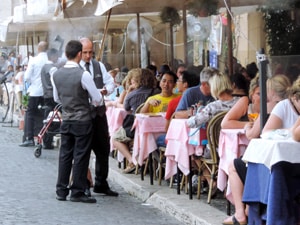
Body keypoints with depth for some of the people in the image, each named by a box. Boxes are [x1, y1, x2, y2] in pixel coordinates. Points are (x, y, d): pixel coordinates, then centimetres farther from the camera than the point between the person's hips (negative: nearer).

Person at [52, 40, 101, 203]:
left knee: (65, 155, 11)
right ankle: (77, 192, 4)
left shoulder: (56, 75, 1)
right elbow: (97, 99, -11)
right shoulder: (83, 75, -17)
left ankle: (61, 191, 15)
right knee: (81, 156, 1)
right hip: (83, 121, -5)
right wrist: (93, 102, 11)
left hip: (66, 120, 6)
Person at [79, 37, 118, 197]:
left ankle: (101, 184, 22)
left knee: (103, 148, 10)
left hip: (99, 112, 6)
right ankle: (83, 185, 11)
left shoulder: (99, 66, 11)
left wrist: (105, 91, -10)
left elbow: (110, 84, 11)